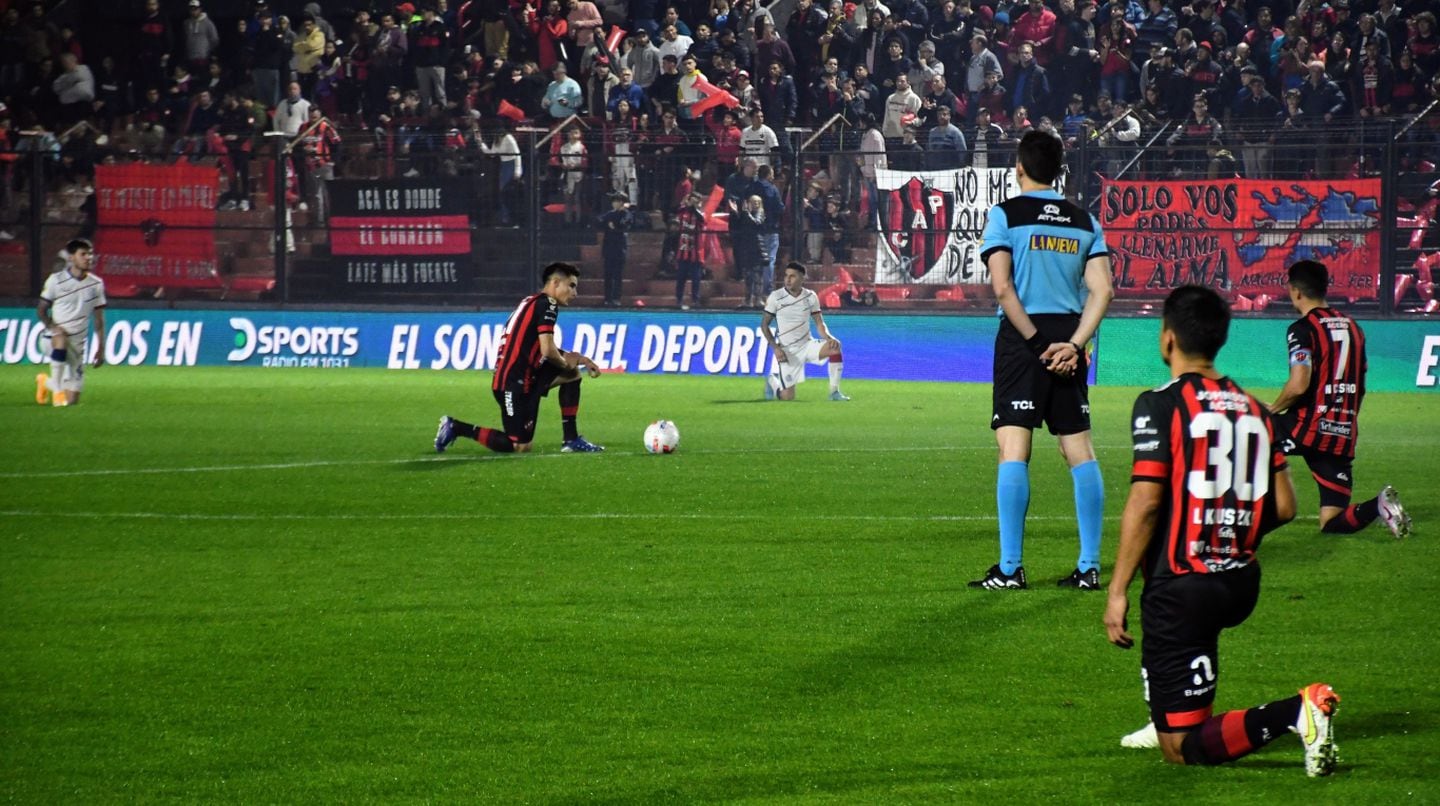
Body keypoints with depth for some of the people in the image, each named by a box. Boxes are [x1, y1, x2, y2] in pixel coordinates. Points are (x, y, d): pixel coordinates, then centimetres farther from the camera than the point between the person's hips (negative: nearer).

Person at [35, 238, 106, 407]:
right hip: (56, 337, -3)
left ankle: (46, 382, 36)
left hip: (78, 343, 3)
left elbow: (99, 319, 9)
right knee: (61, 342, -42)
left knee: (72, 401, 2)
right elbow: (41, 309, 1)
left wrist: (101, 348, 5)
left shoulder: (96, 284, 3)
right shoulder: (56, 280, -6)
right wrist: (52, 327, -18)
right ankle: (57, 390, -27)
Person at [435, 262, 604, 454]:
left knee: (573, 373, 16)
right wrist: (566, 364, 2)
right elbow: (548, 351, -19)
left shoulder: (532, 302, 18)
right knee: (521, 447, -5)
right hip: (514, 383, -10)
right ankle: (455, 428, -2)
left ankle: (571, 440, 14)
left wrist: (578, 359, 13)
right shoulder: (547, 305, -11)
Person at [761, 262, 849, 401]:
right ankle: (772, 381, 28)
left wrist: (829, 337, -18)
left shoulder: (810, 296, 0)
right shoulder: (775, 297, -8)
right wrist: (776, 348, -14)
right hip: (787, 352, -3)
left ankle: (834, 391, -15)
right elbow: (764, 325, -2)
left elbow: (819, 323, 4)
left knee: (835, 346, -27)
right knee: (787, 397, -10)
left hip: (807, 344, 3)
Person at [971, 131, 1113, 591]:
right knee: (1079, 449, 7)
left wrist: (1036, 341, -8)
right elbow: (1101, 290, 1)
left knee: (1013, 447, -5)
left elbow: (1002, 287, -11)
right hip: (1069, 337, 4)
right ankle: (1089, 567, 5)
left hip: (1022, 335, -4)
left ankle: (1010, 568, -9)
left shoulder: (1005, 214, -2)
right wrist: (1073, 345, -4)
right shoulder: (1085, 221, 10)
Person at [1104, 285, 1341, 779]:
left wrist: (1117, 592, -10)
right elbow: (1284, 507, 7)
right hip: (1242, 586, 7)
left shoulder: (1160, 405, -9)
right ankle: (1173, 719, 36)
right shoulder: (1252, 408, 9)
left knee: (1183, 749, -6)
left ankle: (1294, 713, -27)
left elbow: (1144, 504, -16)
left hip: (1183, 587, -7)